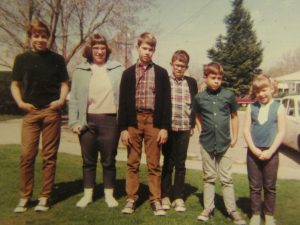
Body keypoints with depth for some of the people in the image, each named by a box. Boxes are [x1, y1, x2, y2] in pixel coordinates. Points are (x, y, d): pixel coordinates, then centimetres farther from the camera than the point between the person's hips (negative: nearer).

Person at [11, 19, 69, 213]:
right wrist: (20, 102, -3)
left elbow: (64, 83, 11)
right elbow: (15, 84, 12)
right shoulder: (22, 59, 9)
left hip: (52, 112, 0)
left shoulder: (57, 59, 8)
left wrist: (61, 100, -6)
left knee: (49, 156, 2)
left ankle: (45, 197, 12)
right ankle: (25, 197, 12)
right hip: (31, 112, 1)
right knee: (27, 155, -2)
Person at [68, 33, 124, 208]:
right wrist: (74, 121, -2)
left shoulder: (118, 69, 3)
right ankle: (88, 194, 25)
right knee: (88, 160, 11)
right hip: (87, 120, 2)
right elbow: (74, 99, 6)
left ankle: (109, 194, 23)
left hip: (110, 120, -1)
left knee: (109, 160, 9)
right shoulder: (81, 70, 6)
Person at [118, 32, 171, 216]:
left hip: (153, 121, -1)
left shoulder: (161, 73, 6)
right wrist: (123, 127, -2)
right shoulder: (129, 73, 7)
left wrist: (165, 127, -5)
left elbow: (166, 101, 3)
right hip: (134, 120, 1)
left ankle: (156, 201, 13)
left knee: (154, 164, 5)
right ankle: (131, 199, 17)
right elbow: (123, 102, 4)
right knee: (132, 163, 7)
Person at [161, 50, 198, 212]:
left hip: (184, 129, 1)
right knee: (168, 163, 7)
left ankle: (178, 197, 16)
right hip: (168, 128, -1)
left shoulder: (191, 82, 7)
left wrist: (192, 124, 3)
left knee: (180, 164, 7)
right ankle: (165, 196, 18)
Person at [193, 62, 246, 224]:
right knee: (209, 178, 12)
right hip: (207, 144, 1)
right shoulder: (199, 97, -1)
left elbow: (234, 116, 7)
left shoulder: (229, 95, -3)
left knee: (226, 179, 6)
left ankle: (232, 211, 16)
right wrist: (201, 133, 4)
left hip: (224, 143, -1)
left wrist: (235, 137, 4)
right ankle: (208, 208, 22)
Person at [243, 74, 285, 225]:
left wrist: (270, 151, -11)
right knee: (254, 186, 8)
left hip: (271, 153, -1)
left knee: (270, 187, 9)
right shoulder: (251, 107, 4)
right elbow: (246, 129, 0)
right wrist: (254, 149, -10)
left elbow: (281, 132, -4)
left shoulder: (278, 108, 0)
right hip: (253, 152, 1)